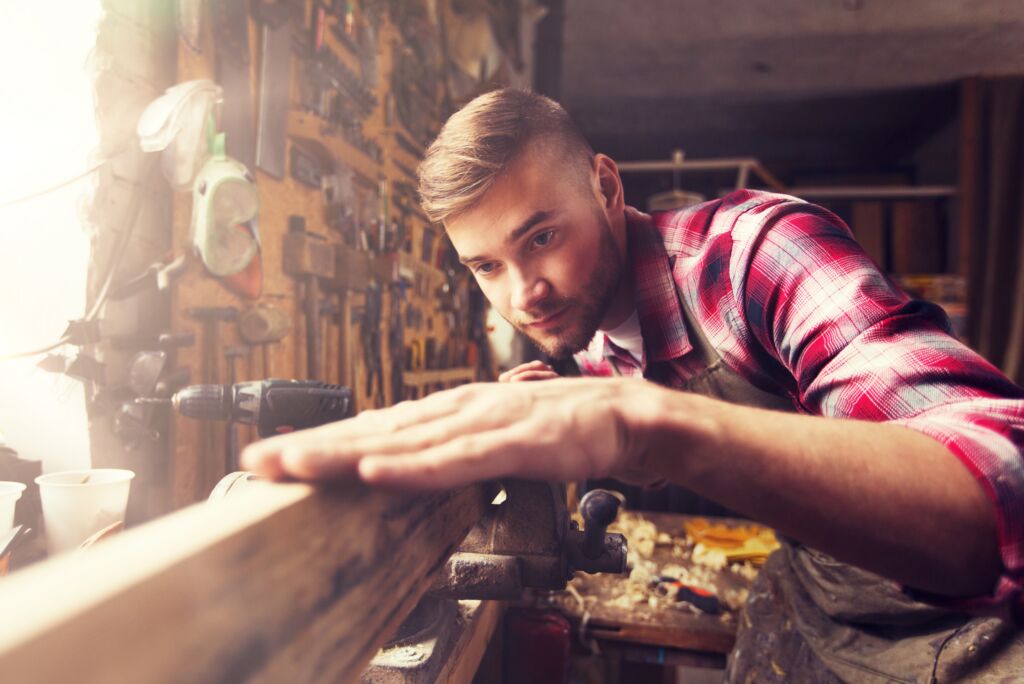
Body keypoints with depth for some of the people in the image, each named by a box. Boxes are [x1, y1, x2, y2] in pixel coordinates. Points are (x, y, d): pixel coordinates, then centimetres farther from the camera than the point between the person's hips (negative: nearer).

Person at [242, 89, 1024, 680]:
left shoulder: (759, 245, -28)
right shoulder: (589, 340, -6)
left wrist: (649, 418, -53)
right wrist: (534, 420, -10)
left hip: (954, 616, -5)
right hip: (810, 610, 5)